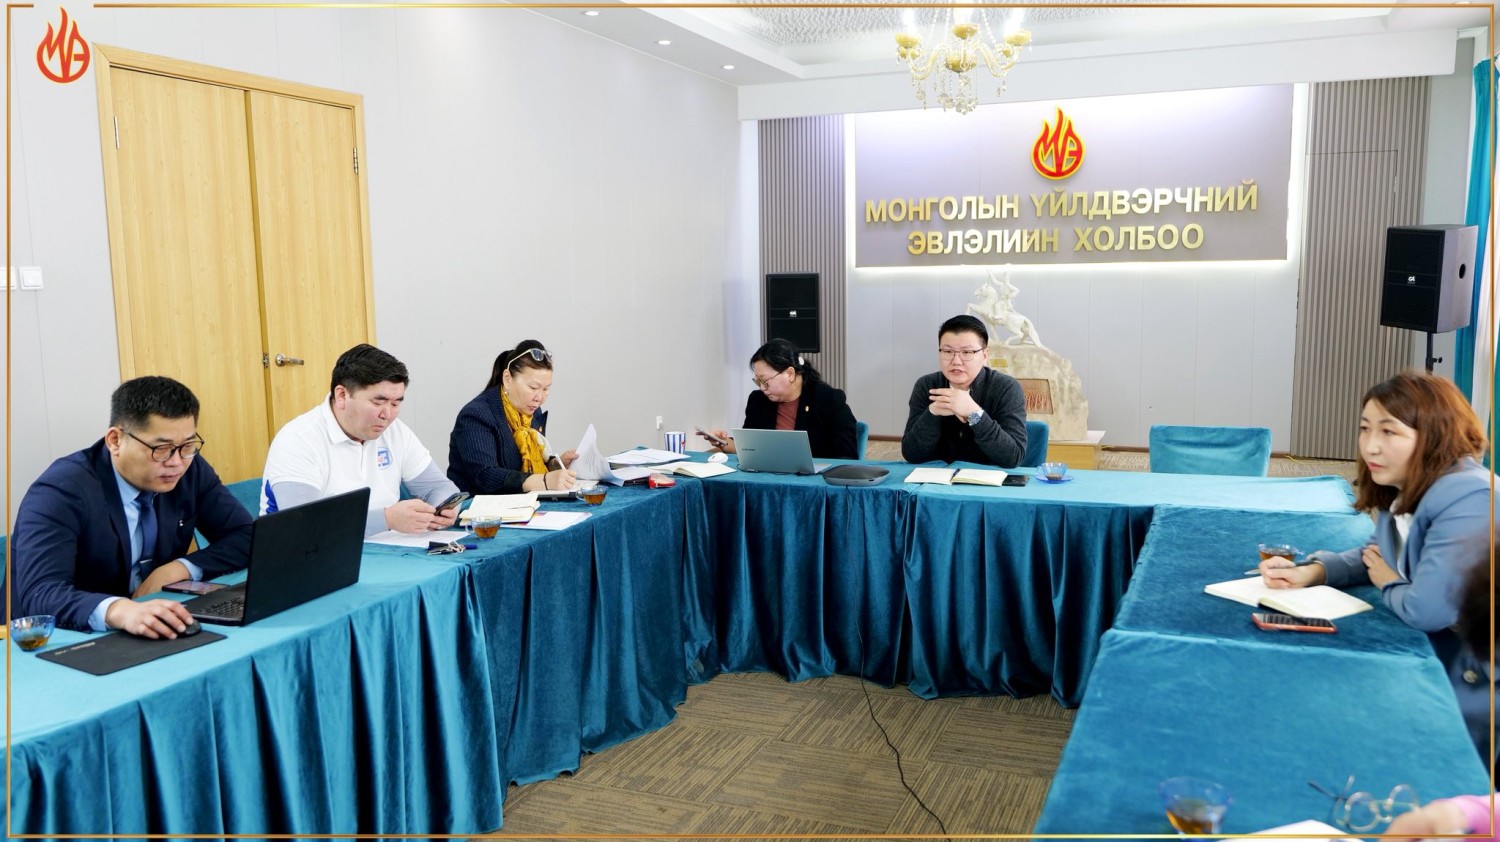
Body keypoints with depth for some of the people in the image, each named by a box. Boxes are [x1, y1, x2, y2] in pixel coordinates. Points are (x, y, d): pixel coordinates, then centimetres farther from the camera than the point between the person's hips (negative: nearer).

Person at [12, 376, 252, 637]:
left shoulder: (191, 470, -4)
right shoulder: (61, 491, -18)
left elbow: (244, 538, 1)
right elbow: (39, 594, -29)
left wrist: (178, 569, -14)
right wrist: (119, 611, -46)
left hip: (154, 637, 3)